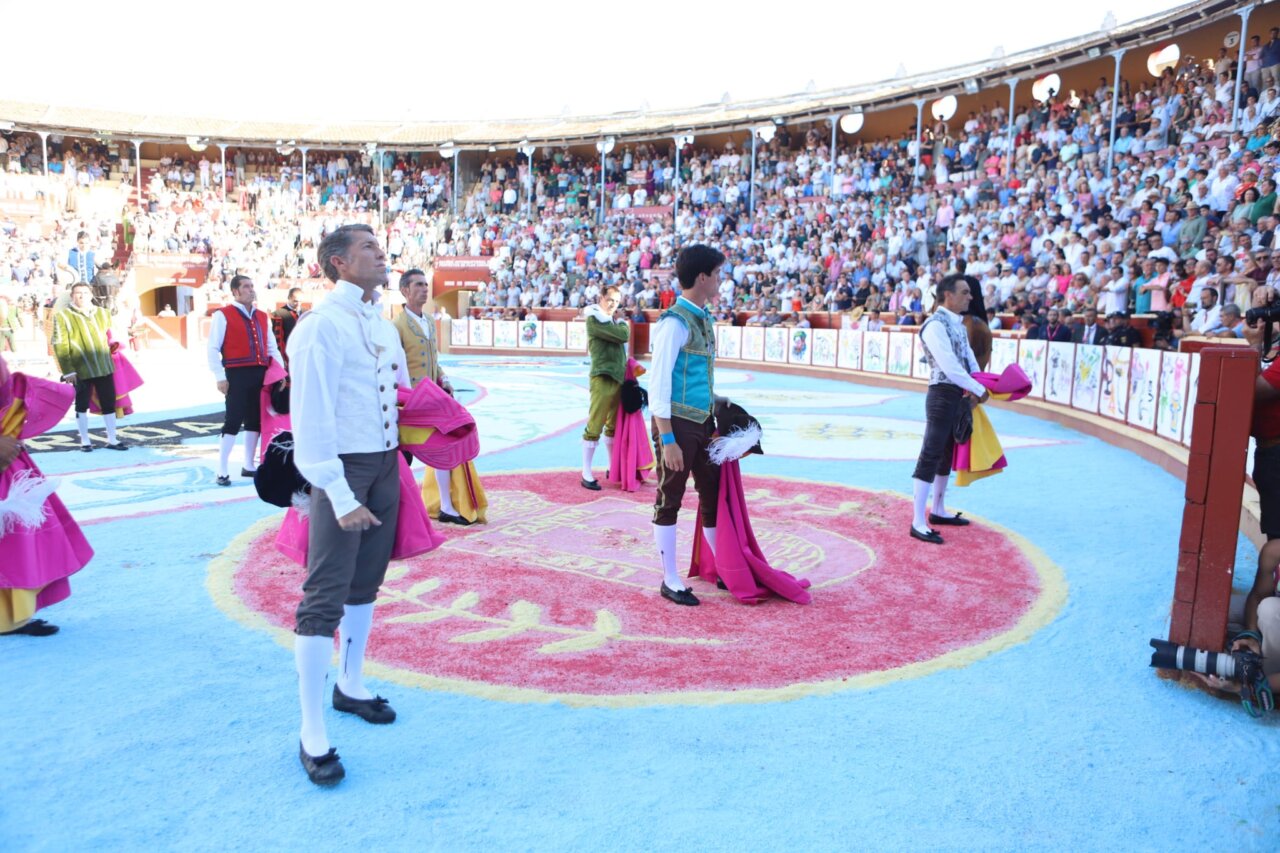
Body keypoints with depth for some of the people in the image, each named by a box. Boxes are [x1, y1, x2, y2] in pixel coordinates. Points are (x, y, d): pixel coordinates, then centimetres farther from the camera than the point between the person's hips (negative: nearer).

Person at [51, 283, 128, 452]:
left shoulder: (103, 314, 10)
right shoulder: (62, 316, -4)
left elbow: (110, 338, 20)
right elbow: (60, 346, -7)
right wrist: (67, 371, -13)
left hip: (105, 368, 4)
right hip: (80, 370, -4)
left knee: (109, 403, 6)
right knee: (82, 405, 7)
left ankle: (112, 440, 15)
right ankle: (84, 441, 17)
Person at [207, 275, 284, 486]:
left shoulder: (262, 317, 16)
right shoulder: (223, 315, -2)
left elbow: (272, 347, 20)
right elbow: (213, 349, -6)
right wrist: (220, 377, -12)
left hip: (261, 374, 6)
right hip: (237, 374, -6)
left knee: (255, 420, 12)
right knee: (233, 421, -5)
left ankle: (249, 466, 24)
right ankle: (222, 472, 2)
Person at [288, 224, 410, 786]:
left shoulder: (383, 325, 12)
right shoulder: (321, 325, -13)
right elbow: (311, 418, -19)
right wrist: (339, 496, -22)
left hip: (386, 463, 8)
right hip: (342, 466, -8)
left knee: (366, 580, 18)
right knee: (326, 594, -6)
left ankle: (350, 686, 36)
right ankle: (312, 733, 4)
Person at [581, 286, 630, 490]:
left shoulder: (612, 321, 20)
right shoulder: (594, 319, -5)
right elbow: (623, 335, -12)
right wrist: (622, 322, 4)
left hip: (618, 378, 8)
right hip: (602, 378, -8)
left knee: (614, 426, 16)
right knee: (594, 426, -6)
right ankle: (586, 474, -2)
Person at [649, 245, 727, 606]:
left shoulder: (703, 318, 11)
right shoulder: (674, 322, -15)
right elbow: (658, 383, -18)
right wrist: (667, 440, -21)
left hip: (702, 423, 9)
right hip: (678, 423, -9)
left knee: (713, 494, 16)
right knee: (669, 499, 4)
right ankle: (670, 580, 15)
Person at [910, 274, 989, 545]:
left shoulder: (959, 325, 14)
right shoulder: (935, 325, -16)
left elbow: (969, 358, 15)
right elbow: (950, 367, -21)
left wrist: (981, 385, -2)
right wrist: (980, 390, -14)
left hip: (960, 396, 10)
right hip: (943, 395, -10)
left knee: (947, 455, 17)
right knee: (930, 457, -9)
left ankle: (938, 511, 29)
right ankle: (918, 523, -7)